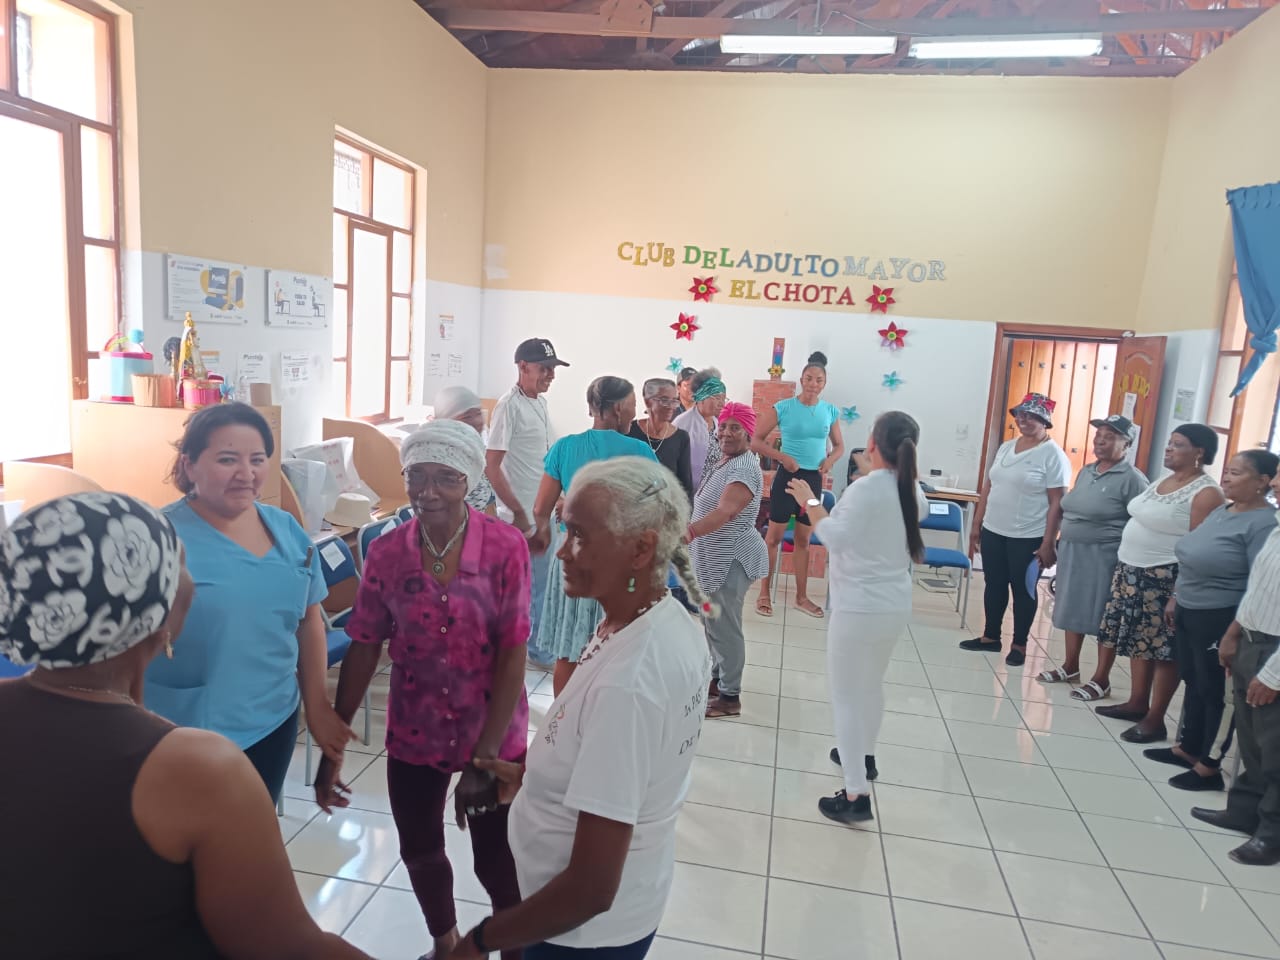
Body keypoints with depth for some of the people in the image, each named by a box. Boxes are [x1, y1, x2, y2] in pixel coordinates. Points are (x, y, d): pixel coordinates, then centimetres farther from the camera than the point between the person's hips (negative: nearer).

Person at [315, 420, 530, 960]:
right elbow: (364, 649, -2)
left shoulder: (506, 547, -17)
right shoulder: (385, 553, -8)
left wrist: (484, 754, -18)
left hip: (496, 736, -3)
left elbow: (513, 654, -16)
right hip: (413, 735, 4)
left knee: (499, 866, 7)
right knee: (420, 852, 23)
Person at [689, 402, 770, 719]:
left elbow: (725, 511, -36)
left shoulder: (745, 468, -21)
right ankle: (717, 677, 36)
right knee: (714, 622, 20)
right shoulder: (725, 461, 11)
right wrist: (690, 534, 20)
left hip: (732, 560, -10)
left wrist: (688, 532, -49)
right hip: (714, 557, 10)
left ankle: (730, 696, 11)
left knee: (725, 626, -2)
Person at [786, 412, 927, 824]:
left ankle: (856, 796, 1)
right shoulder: (913, 491, 5)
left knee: (846, 696, 0)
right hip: (896, 607, 8)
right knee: (871, 684, 27)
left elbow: (835, 538, -21)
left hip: (859, 608, -8)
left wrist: (810, 502, -8)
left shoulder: (865, 489, -19)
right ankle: (864, 755, 47)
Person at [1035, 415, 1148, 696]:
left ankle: (1101, 681, 11)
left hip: (1103, 556, -7)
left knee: (1102, 618, 1)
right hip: (1071, 551, 7)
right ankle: (1070, 667, 28)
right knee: (1071, 610, 14)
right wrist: (1058, 541, 17)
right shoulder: (1086, 471, 11)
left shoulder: (1131, 478, -12)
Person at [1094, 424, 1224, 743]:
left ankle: (1155, 719, 10)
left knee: (1163, 648, 1)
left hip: (1164, 580, -8)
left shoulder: (1205, 493, -14)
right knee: (1138, 640, 15)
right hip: (1131, 572, 8)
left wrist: (1181, 594, -22)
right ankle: (1137, 703, 27)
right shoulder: (1162, 481, 13)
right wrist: (1122, 567, 18)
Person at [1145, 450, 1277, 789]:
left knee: (1216, 692, 4)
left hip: (1220, 620, -8)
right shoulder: (1220, 511, 9)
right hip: (1189, 613, 8)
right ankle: (1186, 748, 33)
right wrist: (1176, 599, 18)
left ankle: (1209, 768, 17)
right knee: (1193, 683, 18)